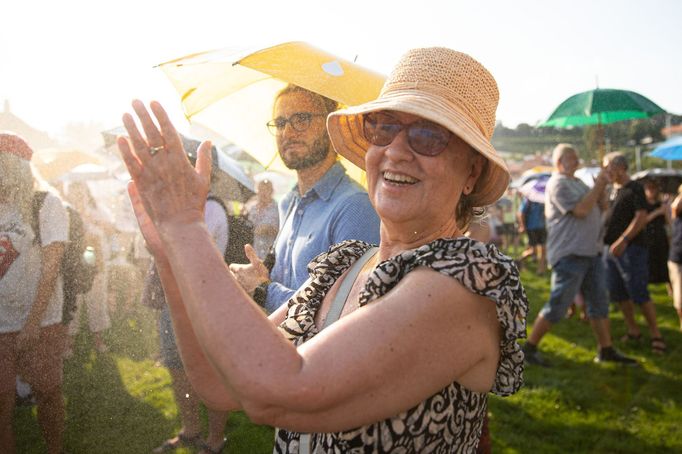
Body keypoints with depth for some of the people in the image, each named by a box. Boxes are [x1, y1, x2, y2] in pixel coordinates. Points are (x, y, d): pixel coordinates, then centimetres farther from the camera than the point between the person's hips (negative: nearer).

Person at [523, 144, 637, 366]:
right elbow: (581, 210, -21)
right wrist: (598, 186, -11)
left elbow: (602, 207, 17)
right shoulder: (558, 184, -11)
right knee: (557, 306, -6)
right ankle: (530, 347, 3)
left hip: (591, 252, 9)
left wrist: (601, 188, 0)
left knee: (599, 302, 11)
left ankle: (606, 350, 19)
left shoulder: (578, 182, 18)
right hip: (570, 254, -9)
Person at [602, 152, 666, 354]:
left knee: (639, 294, -8)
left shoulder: (634, 189, -9)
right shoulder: (613, 190, 15)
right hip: (611, 249, 8)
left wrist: (623, 240, -26)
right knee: (619, 294, 10)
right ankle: (633, 331, 22)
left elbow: (641, 218, -19)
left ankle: (655, 335, 3)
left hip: (631, 248, -8)